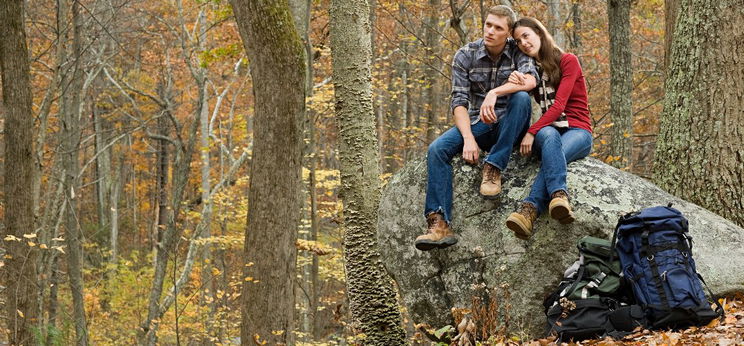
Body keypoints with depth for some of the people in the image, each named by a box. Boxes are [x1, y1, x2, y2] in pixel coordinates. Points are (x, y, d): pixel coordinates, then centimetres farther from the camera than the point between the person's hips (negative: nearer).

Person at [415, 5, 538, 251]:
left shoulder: (517, 52, -4)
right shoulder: (466, 56, -2)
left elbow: (530, 80, -24)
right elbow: (459, 102, -9)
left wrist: (494, 92, -38)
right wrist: (468, 139, -25)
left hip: (510, 127, -1)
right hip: (477, 124, 1)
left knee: (521, 98, -32)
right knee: (438, 149, -25)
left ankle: (493, 168, -27)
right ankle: (438, 224, -34)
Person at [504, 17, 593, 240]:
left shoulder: (567, 61, -2)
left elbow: (559, 104, -14)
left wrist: (531, 132, -24)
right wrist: (513, 84, -18)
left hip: (578, 131, -3)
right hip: (550, 128, 3)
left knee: (552, 154, -38)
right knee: (549, 135, -37)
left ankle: (529, 210, -58)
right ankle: (559, 195, -59)